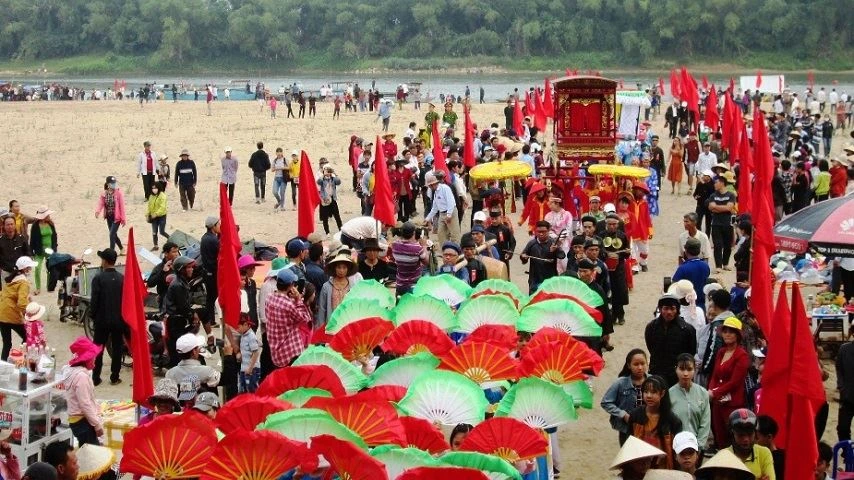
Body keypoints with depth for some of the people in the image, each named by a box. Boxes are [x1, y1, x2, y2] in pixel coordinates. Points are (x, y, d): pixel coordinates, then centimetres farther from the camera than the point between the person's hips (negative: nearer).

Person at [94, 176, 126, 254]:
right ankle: (121, 248, 35)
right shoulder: (104, 193, 0)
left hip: (116, 217, -5)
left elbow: (122, 206, -9)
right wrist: (98, 211, -30)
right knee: (113, 234, 15)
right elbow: (101, 204, -8)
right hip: (109, 217, 5)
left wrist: (123, 219, -9)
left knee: (112, 234, -11)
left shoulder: (119, 193, -11)